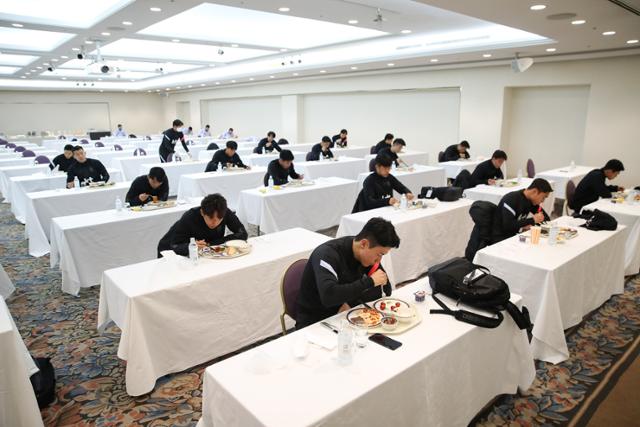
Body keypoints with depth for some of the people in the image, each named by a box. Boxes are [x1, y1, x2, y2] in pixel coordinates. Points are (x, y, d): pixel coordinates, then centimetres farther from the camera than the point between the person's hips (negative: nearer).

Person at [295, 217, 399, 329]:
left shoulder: (368, 254, -4)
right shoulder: (327, 254, -25)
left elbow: (386, 289, -3)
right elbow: (328, 296, -40)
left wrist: (352, 303, -18)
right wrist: (369, 281, -31)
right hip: (314, 323, -6)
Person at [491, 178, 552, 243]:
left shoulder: (531, 200, 5)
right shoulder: (511, 199, -19)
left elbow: (546, 218, 12)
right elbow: (507, 225, -28)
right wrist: (532, 220, -20)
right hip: (501, 239, -8)